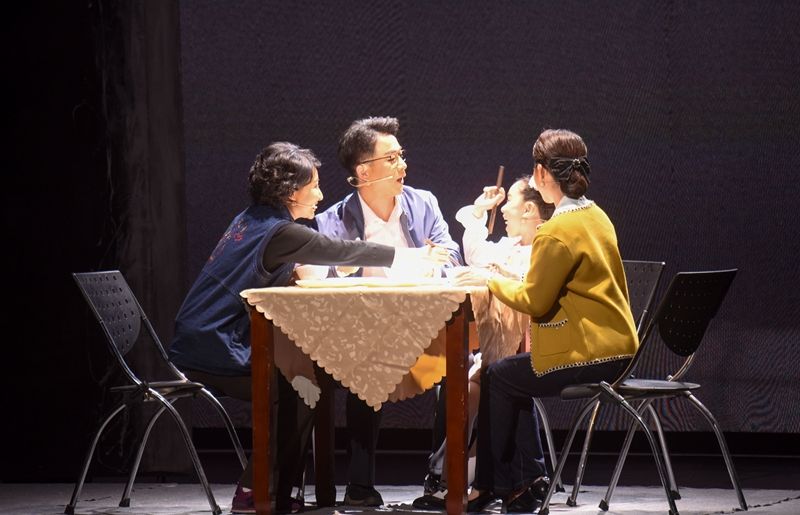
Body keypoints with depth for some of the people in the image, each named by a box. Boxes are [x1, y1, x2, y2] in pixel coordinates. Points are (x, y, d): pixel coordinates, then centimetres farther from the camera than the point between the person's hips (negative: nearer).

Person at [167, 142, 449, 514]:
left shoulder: (251, 222, 13)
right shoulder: (277, 232, -15)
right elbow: (342, 252, -8)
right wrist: (409, 256, 3)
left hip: (202, 341, 9)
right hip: (212, 353, -9)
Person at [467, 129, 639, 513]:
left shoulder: (556, 233, -19)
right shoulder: (597, 217, 11)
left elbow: (534, 301, -14)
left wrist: (493, 281, 1)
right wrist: (511, 279, 19)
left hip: (587, 356, -9)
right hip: (617, 348, 9)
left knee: (498, 377, 11)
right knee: (514, 375, 23)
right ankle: (526, 482, 21)